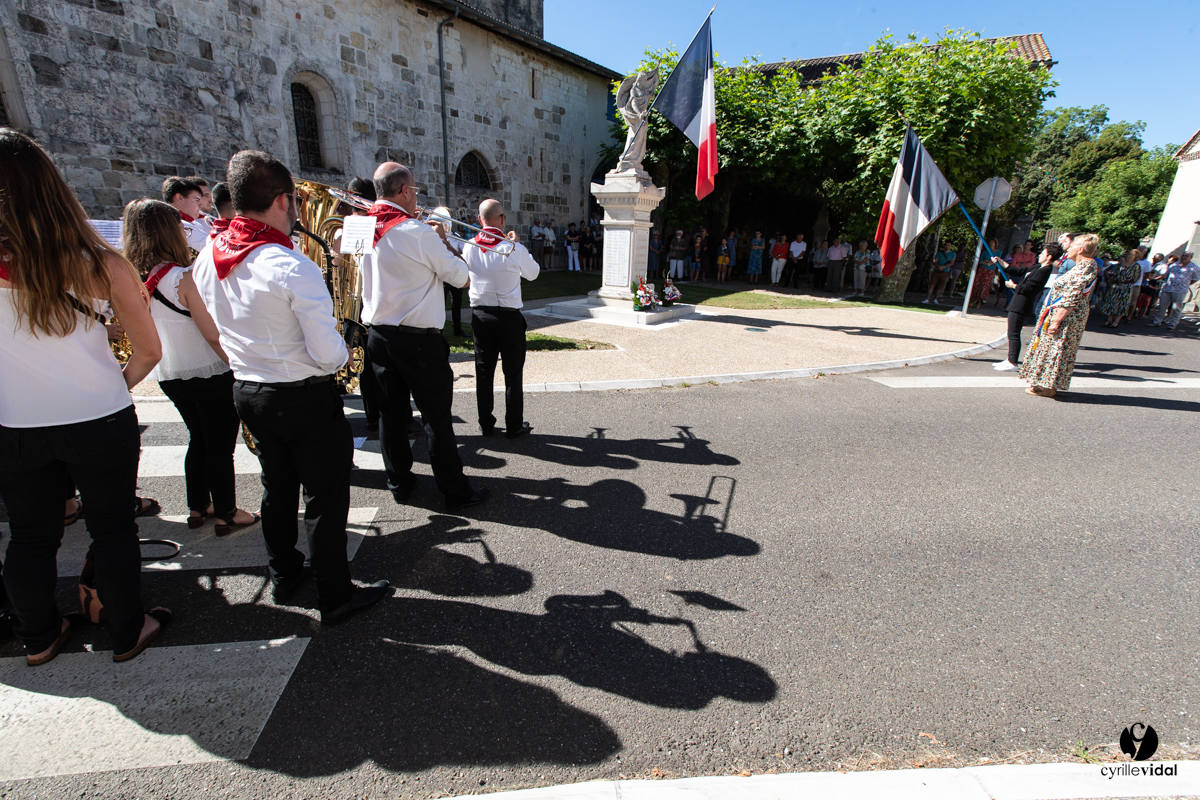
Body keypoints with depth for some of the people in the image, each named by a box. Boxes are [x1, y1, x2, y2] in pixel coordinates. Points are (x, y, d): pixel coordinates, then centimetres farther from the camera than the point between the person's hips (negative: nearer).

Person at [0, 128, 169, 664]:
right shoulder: (101, 265, -14)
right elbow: (149, 352, -7)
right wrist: (112, 389, 6)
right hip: (102, 424, -1)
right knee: (113, 529, 14)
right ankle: (127, 633, 30)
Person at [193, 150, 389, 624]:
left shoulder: (206, 260, -1)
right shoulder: (293, 268, -23)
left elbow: (213, 330, 11)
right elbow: (328, 354, -23)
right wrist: (343, 352, -3)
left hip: (246, 391, 8)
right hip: (305, 396, -7)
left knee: (277, 487, 23)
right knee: (326, 497, 5)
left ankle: (284, 577, 40)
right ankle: (335, 598, 19)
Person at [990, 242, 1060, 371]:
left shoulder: (1044, 271, -17)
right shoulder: (1038, 268, 14)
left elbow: (1027, 288, -22)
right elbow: (1020, 271, 24)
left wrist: (1013, 286, -3)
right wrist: (1001, 263, 21)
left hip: (1020, 306, -10)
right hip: (1017, 303, 10)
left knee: (1013, 334, -8)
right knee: (1012, 334, 15)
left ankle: (1012, 364, -5)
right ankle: (1010, 359, 22)